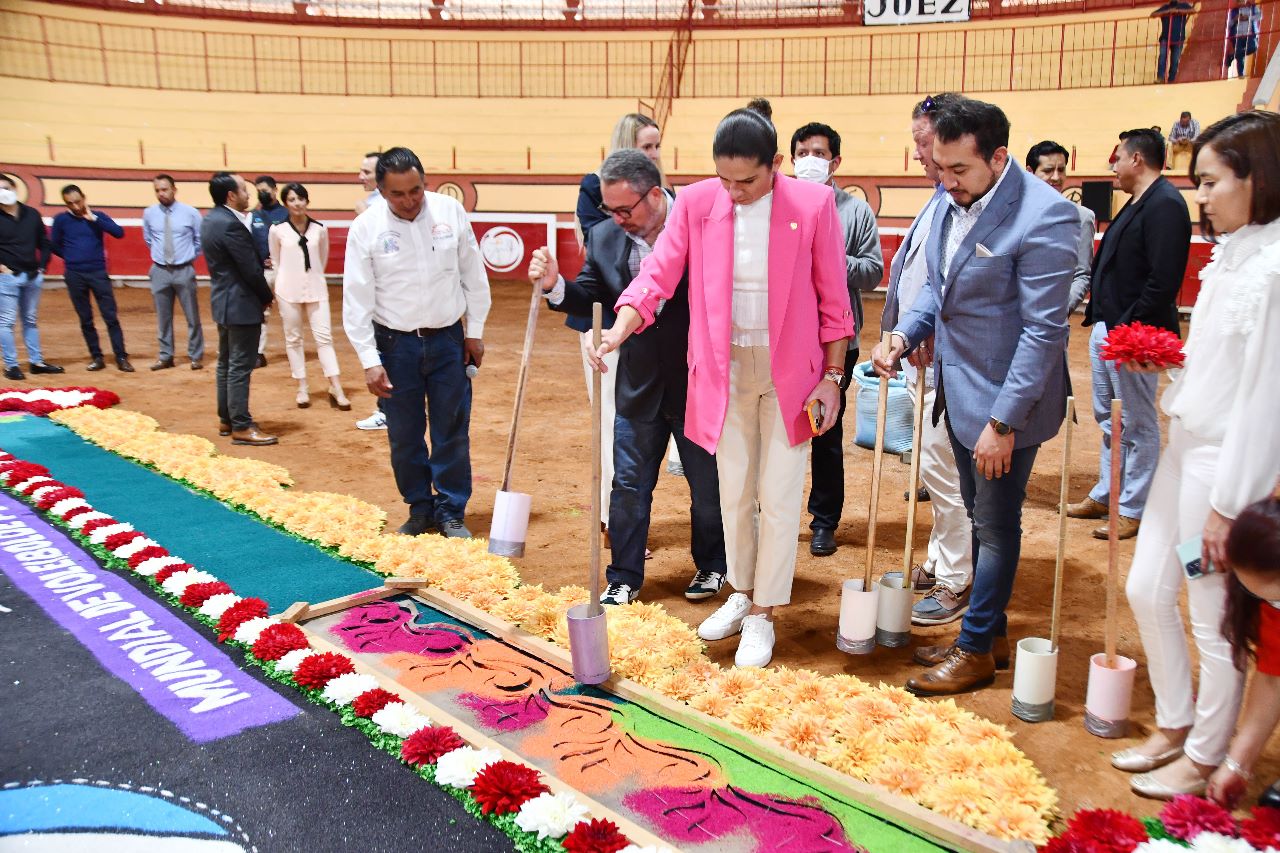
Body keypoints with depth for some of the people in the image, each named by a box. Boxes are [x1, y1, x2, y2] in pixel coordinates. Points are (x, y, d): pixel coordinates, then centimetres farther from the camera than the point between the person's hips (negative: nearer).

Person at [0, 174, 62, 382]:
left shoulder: (32, 214, 7)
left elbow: (44, 243, 13)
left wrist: (42, 267, 6)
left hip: (33, 277, 4)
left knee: (30, 320, 13)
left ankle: (36, 361, 20)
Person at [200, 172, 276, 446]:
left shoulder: (211, 219, 10)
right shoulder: (231, 224, -21)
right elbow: (251, 269, -19)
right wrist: (267, 296, -5)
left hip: (224, 301, 11)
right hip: (240, 304, -11)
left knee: (226, 363, 16)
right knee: (240, 367, -5)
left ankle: (226, 419, 25)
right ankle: (241, 427, 1)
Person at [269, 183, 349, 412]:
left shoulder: (320, 229, 0)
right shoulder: (277, 230, -2)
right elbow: (276, 262, 8)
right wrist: (284, 285, 12)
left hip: (316, 289, 0)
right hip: (288, 291, 0)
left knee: (324, 337, -3)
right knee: (293, 339, 6)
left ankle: (336, 389, -4)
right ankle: (302, 389, 14)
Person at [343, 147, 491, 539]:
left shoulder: (451, 211, -4)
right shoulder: (366, 227, -8)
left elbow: (473, 274, 5)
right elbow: (357, 299, -6)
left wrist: (475, 330, 7)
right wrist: (370, 360, -9)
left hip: (448, 340, 1)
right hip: (395, 344, 0)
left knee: (453, 433, 5)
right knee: (404, 437, 8)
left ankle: (451, 513, 19)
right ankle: (420, 510, 26)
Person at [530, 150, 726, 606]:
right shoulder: (605, 237, -2)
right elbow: (588, 298, 4)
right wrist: (555, 285, -16)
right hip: (639, 385, 4)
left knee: (708, 484, 14)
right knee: (628, 485, 10)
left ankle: (711, 566, 36)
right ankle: (624, 578, 26)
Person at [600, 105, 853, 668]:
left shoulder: (813, 204, -10)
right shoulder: (696, 203, -5)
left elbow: (833, 300, -4)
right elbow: (657, 275, -9)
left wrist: (832, 378, -5)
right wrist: (618, 330, -26)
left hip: (789, 371, -2)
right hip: (724, 368, 2)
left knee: (778, 498, 3)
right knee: (734, 492, 14)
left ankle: (763, 615, 18)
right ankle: (741, 595, 34)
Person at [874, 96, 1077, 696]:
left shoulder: (1045, 217, -21)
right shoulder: (951, 201, 3)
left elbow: (1044, 330, -22)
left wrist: (1003, 422, -22)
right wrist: (905, 333, -2)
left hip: (1006, 399, -8)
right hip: (958, 388, 8)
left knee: (996, 526, 7)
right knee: (980, 518, 20)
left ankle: (976, 649, 23)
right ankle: (989, 624, 37)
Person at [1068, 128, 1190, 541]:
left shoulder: (1165, 205, -16)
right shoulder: (1135, 205, 15)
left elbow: (1164, 280, -23)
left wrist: (1127, 329, -24)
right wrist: (1100, 316, 10)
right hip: (1105, 327, 10)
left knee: (1138, 425, 1)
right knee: (1108, 418, 18)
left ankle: (1134, 510, 12)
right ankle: (1107, 494, 31)